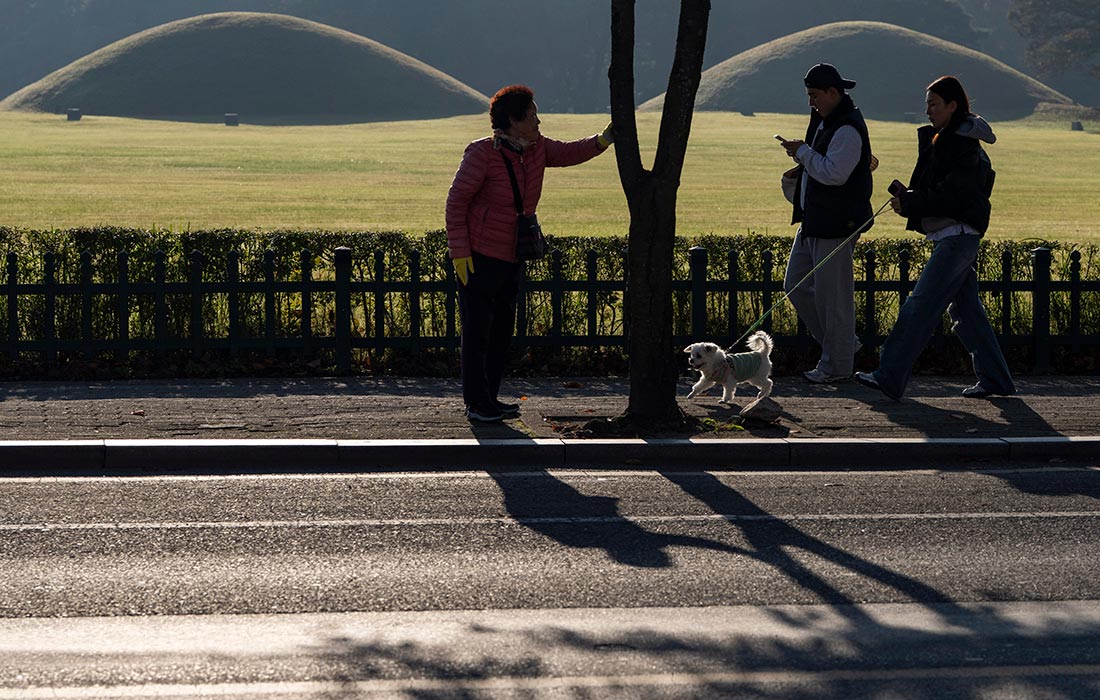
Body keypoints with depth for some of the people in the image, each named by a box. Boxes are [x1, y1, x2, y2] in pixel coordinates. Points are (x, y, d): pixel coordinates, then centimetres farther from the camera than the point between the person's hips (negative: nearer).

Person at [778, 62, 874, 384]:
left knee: (832, 294, -4)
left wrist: (803, 152, -14)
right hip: (814, 221, 11)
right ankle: (845, 343, 23)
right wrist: (802, 167, 10)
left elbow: (834, 173, -25)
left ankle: (838, 365, 6)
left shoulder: (848, 129, -17)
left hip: (836, 224, -11)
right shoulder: (825, 120, 15)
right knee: (796, 286, 13)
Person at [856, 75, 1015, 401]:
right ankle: (995, 379, 18)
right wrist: (909, 197, 3)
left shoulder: (964, 147, -14)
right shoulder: (942, 140, 17)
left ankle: (889, 378, -11)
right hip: (949, 237, 10)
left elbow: (951, 197, -20)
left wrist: (909, 203, -13)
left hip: (958, 236, -10)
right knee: (966, 309, 13)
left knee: (920, 307, -11)